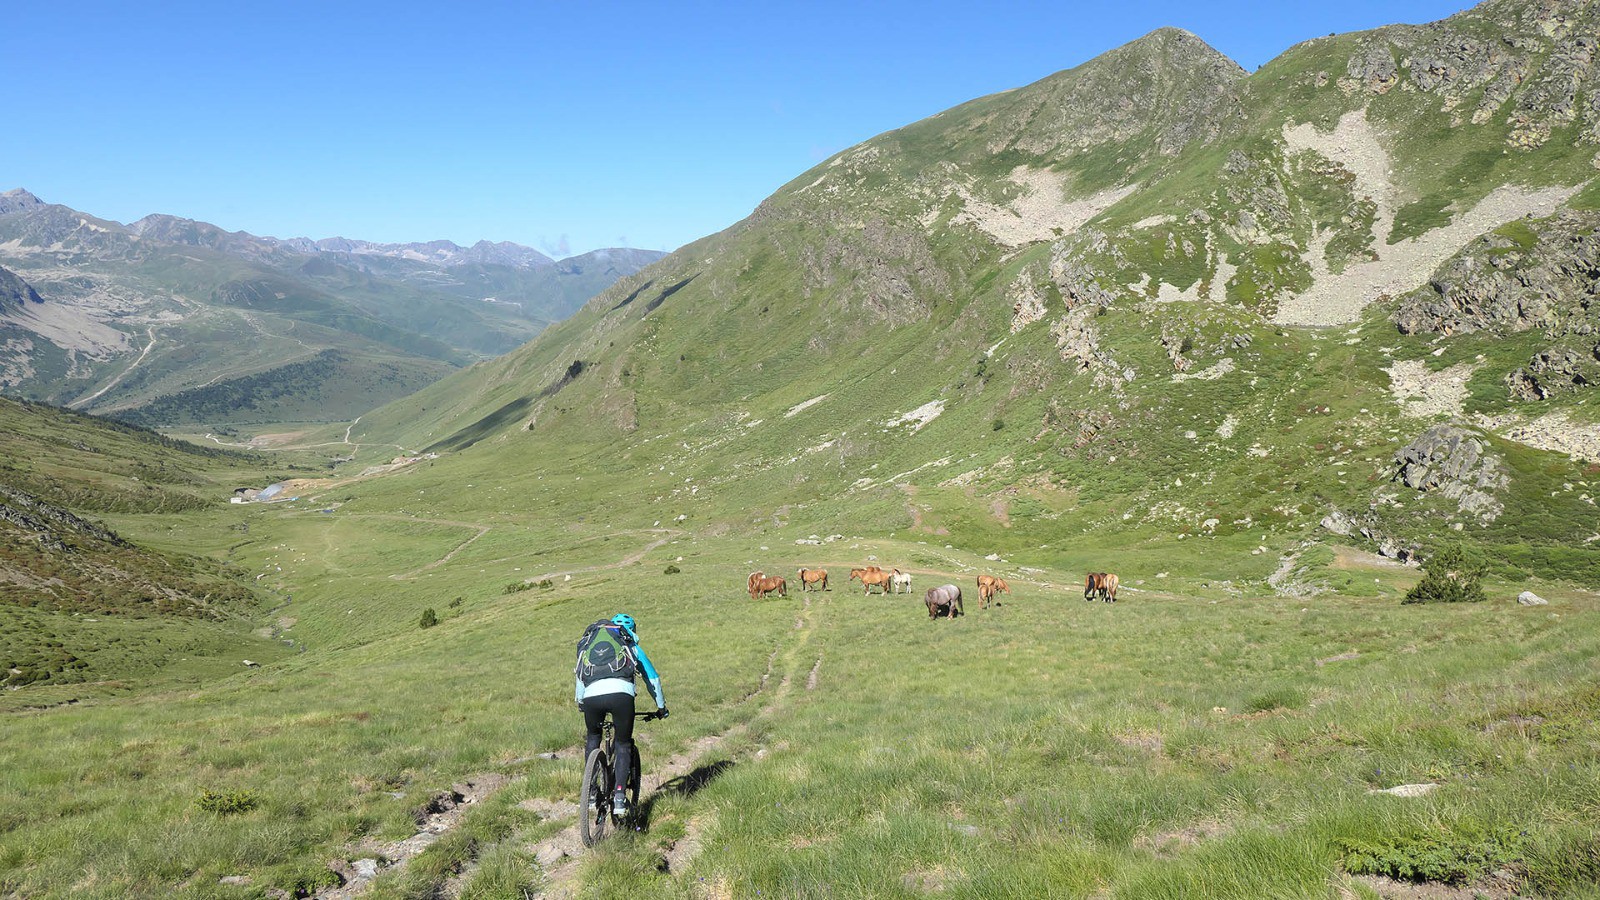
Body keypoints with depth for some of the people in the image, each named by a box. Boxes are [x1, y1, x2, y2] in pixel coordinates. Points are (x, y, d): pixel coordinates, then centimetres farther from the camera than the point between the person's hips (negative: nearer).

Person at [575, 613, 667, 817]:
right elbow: (652, 677, 35)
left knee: (592, 738, 29)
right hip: (620, 694, -2)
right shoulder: (630, 645, 30)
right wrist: (661, 707, 46)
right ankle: (619, 797, 2)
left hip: (591, 695, 2)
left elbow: (580, 677, 42)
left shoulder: (587, 642, 34)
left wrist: (580, 703, 57)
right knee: (623, 745, 17)